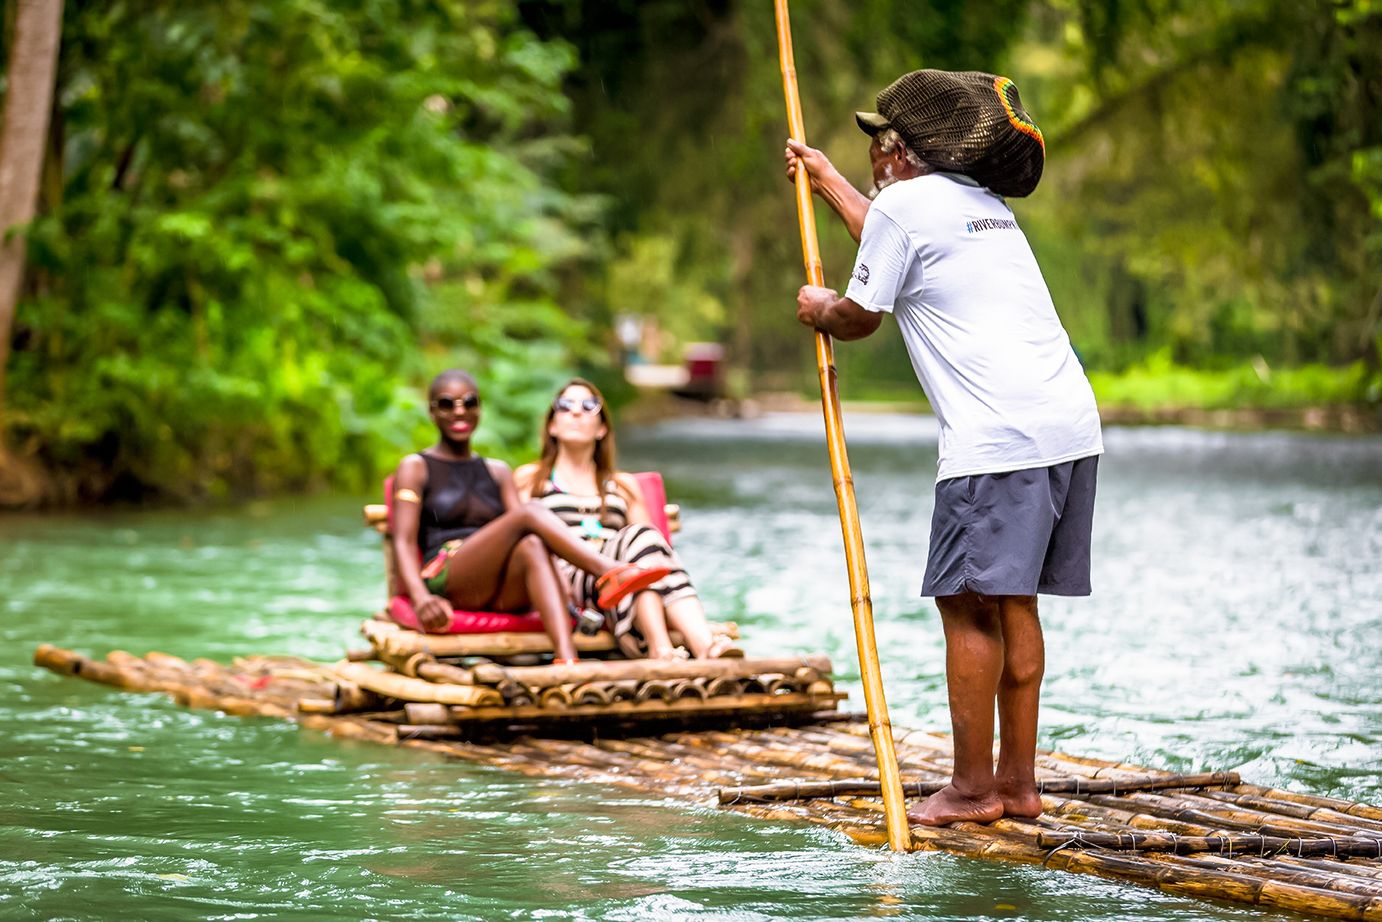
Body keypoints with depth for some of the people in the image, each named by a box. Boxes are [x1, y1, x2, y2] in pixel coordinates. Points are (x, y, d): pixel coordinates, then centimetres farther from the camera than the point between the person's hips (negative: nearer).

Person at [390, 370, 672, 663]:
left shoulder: (497, 472, 28)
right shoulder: (415, 468, 15)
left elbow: (522, 536, 13)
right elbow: (404, 542, 1)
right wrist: (421, 598, -21)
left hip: (503, 593, 3)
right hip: (445, 581, -3)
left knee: (533, 546, -34)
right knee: (530, 513, -27)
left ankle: (567, 659, -57)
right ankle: (608, 573, -51)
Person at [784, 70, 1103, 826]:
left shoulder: (902, 204, -1)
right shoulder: (987, 204, 26)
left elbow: (860, 318, 9)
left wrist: (817, 310, 31)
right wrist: (826, 180, 57)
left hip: (997, 439, -8)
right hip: (1073, 427, 9)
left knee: (969, 602, -3)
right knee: (1012, 600, 13)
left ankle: (973, 787, -1)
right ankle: (1018, 782, 15)